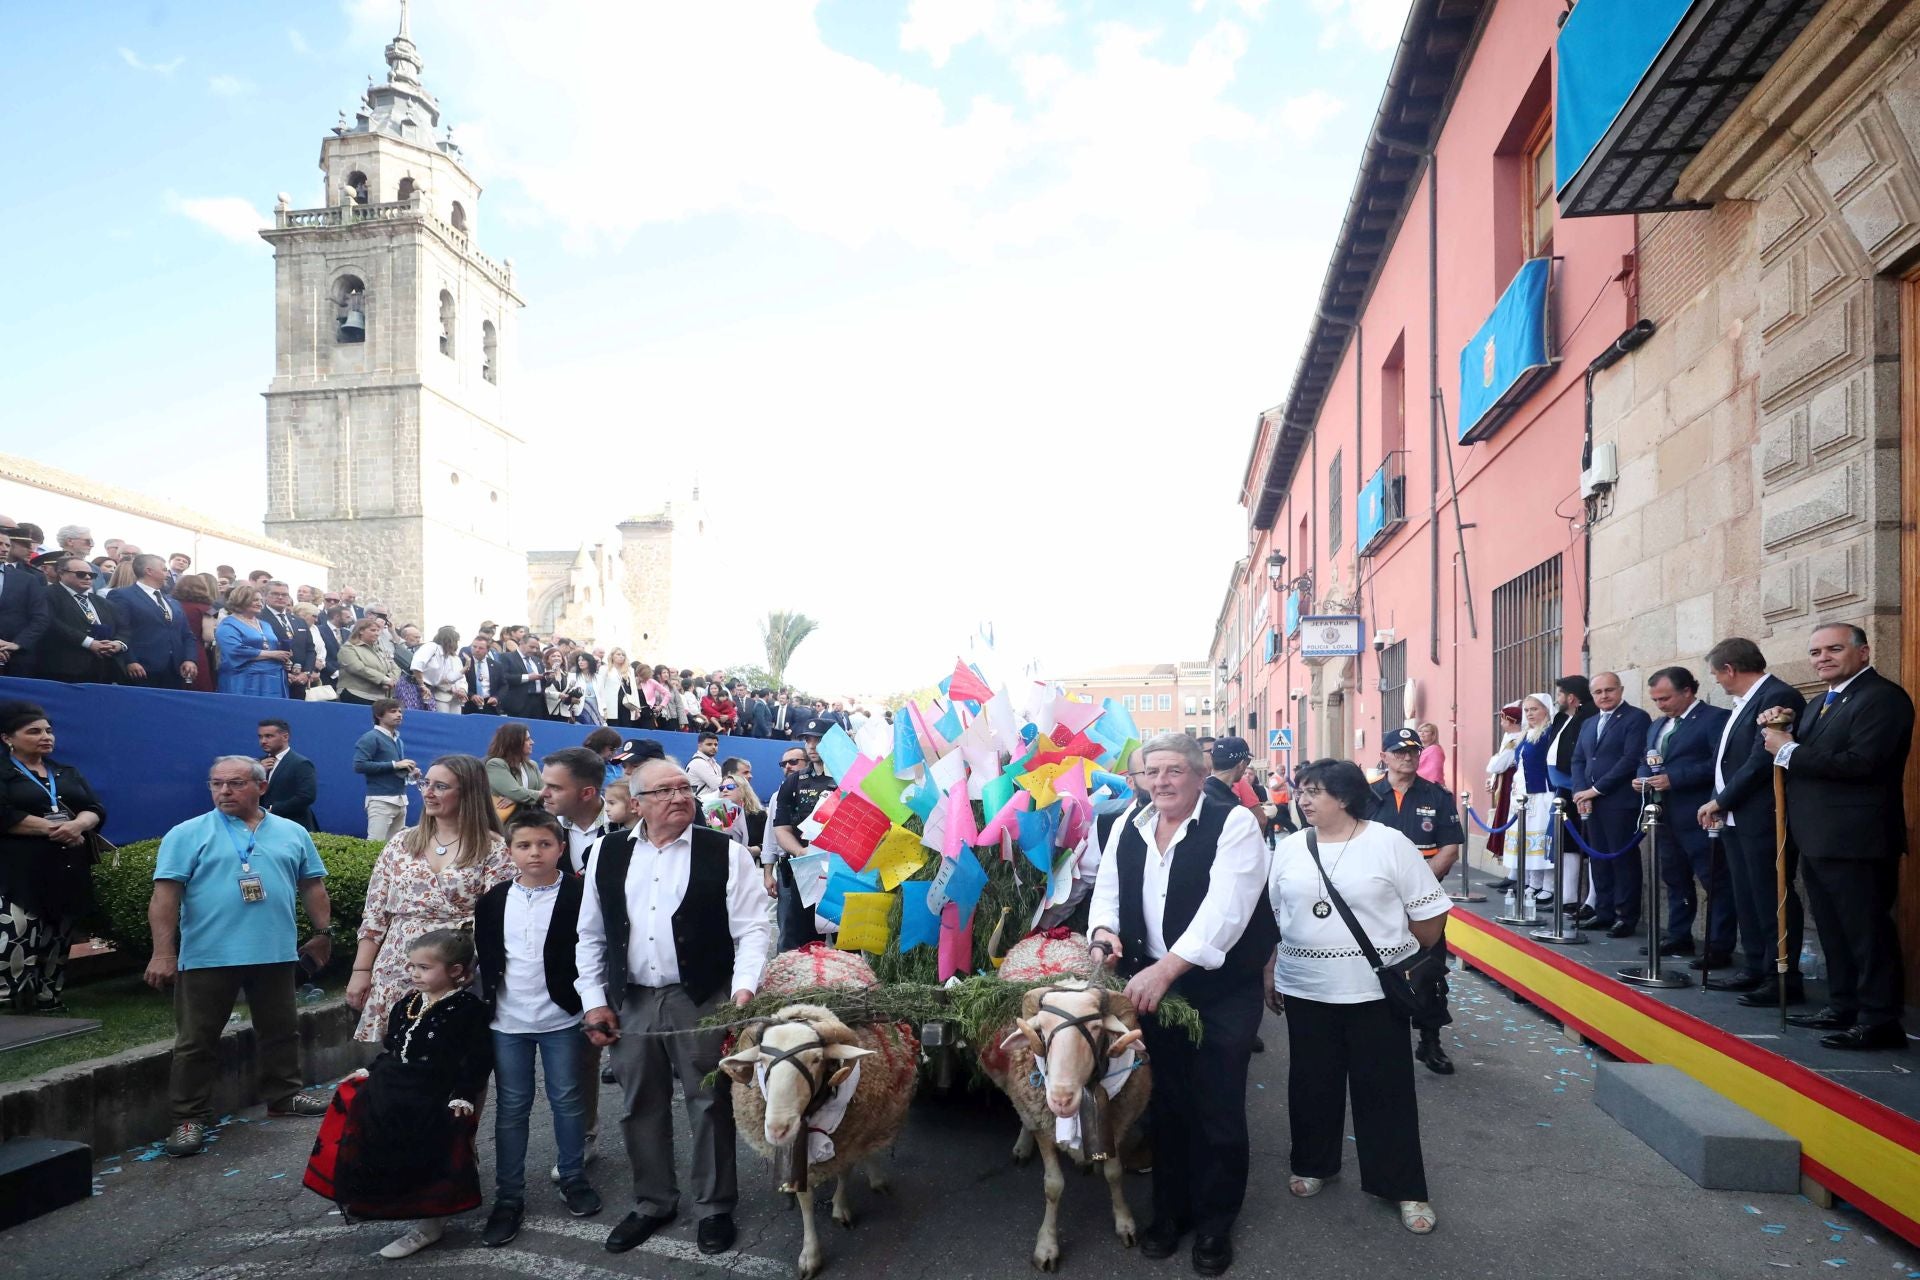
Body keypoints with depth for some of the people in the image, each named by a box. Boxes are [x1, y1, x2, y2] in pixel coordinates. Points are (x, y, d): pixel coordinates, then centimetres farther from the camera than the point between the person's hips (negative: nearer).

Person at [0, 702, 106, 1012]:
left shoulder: (68, 773, 19)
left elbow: (97, 810, 9)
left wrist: (77, 824, -13)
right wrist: (53, 829, -15)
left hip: (69, 873, 6)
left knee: (57, 946, 10)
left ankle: (50, 1005, 16)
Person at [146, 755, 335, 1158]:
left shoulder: (293, 833, 7)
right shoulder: (187, 835, -3)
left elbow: (312, 886, 13)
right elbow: (165, 895, -7)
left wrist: (323, 931, 11)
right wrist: (163, 952, -13)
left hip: (275, 954, 3)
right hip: (206, 956, -3)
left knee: (281, 1032, 15)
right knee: (197, 1041, 5)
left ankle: (285, 1095, 30)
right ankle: (190, 1117, 15)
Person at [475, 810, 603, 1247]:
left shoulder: (578, 895, -9)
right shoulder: (493, 900, 2)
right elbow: (485, 958, 9)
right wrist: (486, 1005, 5)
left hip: (561, 1019, -3)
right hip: (507, 1022, 3)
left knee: (566, 1101, 10)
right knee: (511, 1109, 11)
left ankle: (574, 1179, 27)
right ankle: (509, 1197, 21)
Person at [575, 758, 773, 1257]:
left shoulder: (725, 853, -6)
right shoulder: (608, 853, 4)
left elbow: (752, 929, -8)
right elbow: (591, 935, 9)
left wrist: (743, 988, -20)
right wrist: (594, 1000, 5)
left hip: (703, 1000, -3)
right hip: (630, 1002, 4)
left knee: (709, 1105, 8)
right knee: (639, 1108, 15)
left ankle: (715, 1207, 26)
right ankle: (652, 1203, 35)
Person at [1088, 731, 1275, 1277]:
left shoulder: (1233, 823, -13)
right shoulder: (1127, 831, 7)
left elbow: (1224, 907, -23)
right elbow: (1107, 892, 11)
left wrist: (1166, 968, -29)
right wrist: (1103, 932, -13)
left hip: (1223, 991, -4)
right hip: (1150, 987, 5)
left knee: (1218, 1109, 5)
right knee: (1166, 1104, 15)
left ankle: (1215, 1223, 25)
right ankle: (1171, 1210, 33)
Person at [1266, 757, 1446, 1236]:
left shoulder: (1389, 843, -8)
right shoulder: (1290, 848, 2)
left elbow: (1430, 912, -3)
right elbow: (1271, 915, 10)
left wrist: (1402, 961, 5)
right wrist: (1270, 973, 11)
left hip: (1375, 990, -3)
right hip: (1305, 989, 3)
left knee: (1384, 1087, 5)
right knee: (1311, 1082, 13)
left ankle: (1403, 1188, 18)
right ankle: (1312, 1164, 33)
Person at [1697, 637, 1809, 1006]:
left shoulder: (1778, 696, -15)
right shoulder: (1745, 702, 15)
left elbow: (1762, 761, -20)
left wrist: (1720, 802, -13)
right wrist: (1720, 804, 6)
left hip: (1763, 820, -10)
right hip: (1737, 819, 10)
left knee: (1772, 899, -3)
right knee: (1746, 899, 14)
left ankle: (1784, 980, 4)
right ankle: (1756, 970, 23)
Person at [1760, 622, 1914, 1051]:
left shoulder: (1883, 697, -12)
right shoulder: (1821, 703, 18)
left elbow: (1861, 762, -24)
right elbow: (1806, 755, 16)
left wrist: (1789, 750, -18)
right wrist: (1776, 730, -3)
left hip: (1856, 841, -10)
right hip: (1818, 840, 10)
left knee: (1867, 931, -3)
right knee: (1834, 931, 17)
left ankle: (1879, 1019, 5)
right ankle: (1843, 1008, 27)